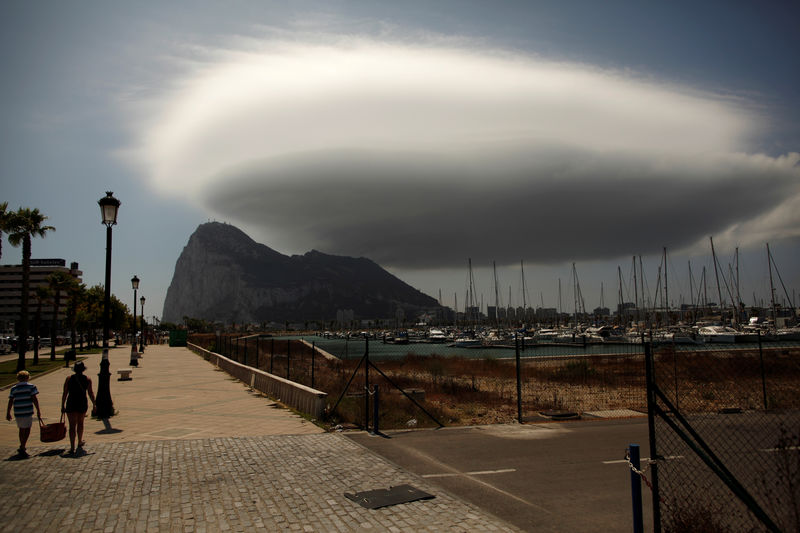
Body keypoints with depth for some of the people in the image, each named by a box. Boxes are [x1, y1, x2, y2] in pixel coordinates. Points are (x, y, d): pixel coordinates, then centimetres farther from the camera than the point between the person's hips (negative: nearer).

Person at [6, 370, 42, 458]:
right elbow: (34, 399, -7)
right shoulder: (31, 386, -3)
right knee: (27, 429, 3)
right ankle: (22, 447, -9)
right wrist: (38, 411, -2)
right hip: (27, 411, -4)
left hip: (17, 412, 4)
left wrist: (8, 413, 15)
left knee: (21, 429, 18)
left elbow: (10, 401, 7)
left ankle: (22, 447, 28)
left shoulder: (13, 388, 8)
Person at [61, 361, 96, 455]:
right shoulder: (87, 380, -1)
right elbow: (91, 393, 2)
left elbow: (65, 394, -2)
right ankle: (80, 443, 37)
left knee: (72, 425, -1)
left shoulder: (69, 379, -3)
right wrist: (94, 404, 11)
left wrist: (63, 405, 4)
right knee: (80, 423, 22)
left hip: (71, 404, -1)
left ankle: (72, 448, -10)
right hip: (83, 404, 1)